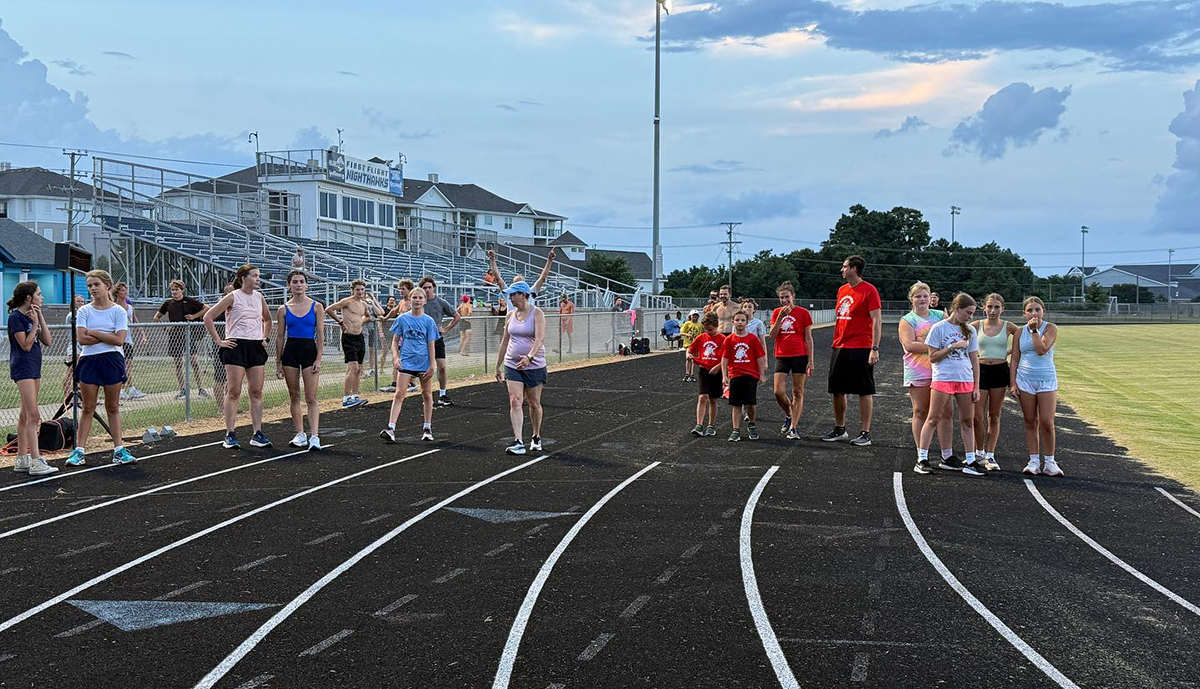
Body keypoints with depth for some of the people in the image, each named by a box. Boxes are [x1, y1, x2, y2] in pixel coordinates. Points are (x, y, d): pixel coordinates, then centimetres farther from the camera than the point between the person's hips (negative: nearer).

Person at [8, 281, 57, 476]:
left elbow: (47, 341, 6)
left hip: (34, 368, 9)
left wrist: (40, 318, 1)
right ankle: (36, 462, -16)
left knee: (26, 415, 11)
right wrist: (35, 323, -13)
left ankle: (22, 460, 15)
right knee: (33, 415, -14)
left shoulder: (33, 315, 13)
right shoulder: (15, 317, -11)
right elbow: (26, 345, -16)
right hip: (22, 368, -9)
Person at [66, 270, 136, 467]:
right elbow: (81, 338, -10)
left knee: (113, 408, 7)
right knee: (88, 408, 4)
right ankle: (78, 451, 6)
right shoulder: (84, 311, 4)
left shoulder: (118, 311, -1)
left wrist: (94, 333, -10)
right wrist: (107, 336, -11)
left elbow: (119, 340, -13)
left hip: (112, 361, -1)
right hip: (89, 361, 1)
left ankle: (118, 450, 10)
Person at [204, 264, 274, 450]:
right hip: (236, 346, -5)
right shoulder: (233, 297, -5)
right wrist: (219, 341, -8)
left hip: (256, 347, 5)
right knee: (234, 392, -5)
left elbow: (267, 319, 29)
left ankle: (257, 434, 7)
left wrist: (265, 338, 16)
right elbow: (208, 318, -7)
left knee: (256, 392, 4)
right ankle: (230, 435, -1)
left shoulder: (259, 297, 12)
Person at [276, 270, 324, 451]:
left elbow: (320, 335, -1)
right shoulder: (284, 309, 3)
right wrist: (278, 363, 5)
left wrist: (318, 359, -8)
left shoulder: (316, 307, 0)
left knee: (311, 398, -6)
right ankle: (300, 434, 17)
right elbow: (280, 337, 7)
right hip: (290, 351, 2)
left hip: (309, 350, -2)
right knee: (294, 396, 8)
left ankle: (314, 436, -11)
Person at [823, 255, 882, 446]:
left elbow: (877, 321, -12)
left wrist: (874, 348, -17)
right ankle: (839, 429, 23)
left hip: (861, 349, -8)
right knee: (837, 390, 11)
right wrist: (835, 343, 16)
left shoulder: (869, 290, -8)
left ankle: (866, 434, 4)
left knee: (864, 391, -1)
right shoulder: (842, 290, 14)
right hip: (840, 348, 8)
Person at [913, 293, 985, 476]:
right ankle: (922, 459, 1)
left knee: (967, 421, 6)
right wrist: (952, 347, -14)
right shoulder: (939, 328, -3)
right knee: (933, 419, -2)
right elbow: (933, 357, -5)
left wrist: (976, 387, 8)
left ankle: (970, 461, 11)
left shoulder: (970, 331, 10)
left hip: (966, 380, 5)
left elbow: (974, 360, 11)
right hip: (943, 379, -4)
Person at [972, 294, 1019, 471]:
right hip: (981, 370, 0)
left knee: (994, 416, 7)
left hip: (1000, 371, 0)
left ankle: (990, 456, 13)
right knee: (977, 416, -3)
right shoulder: (976, 326, 1)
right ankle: (979, 454, 13)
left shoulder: (1008, 327, 1)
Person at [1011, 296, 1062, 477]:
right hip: (1025, 380, 2)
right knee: (1030, 422, 5)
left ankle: (1049, 462, 5)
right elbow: (1015, 359, 7)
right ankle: (1034, 461, 10)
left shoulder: (1050, 328, -3)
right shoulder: (1020, 332, 6)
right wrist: (1012, 383, 1)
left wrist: (1034, 329, -14)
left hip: (1047, 380, -2)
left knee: (1047, 423, -6)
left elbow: (1042, 349, -18)